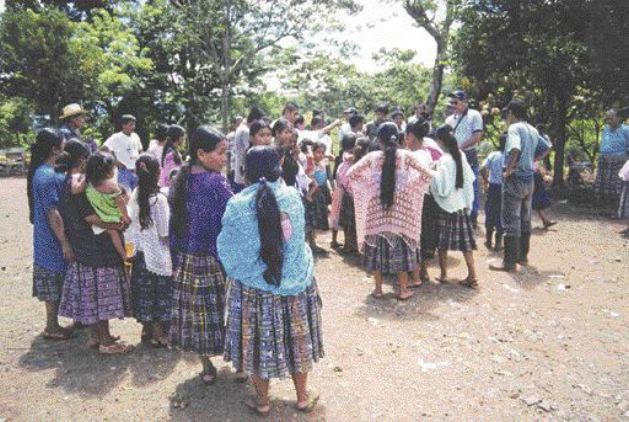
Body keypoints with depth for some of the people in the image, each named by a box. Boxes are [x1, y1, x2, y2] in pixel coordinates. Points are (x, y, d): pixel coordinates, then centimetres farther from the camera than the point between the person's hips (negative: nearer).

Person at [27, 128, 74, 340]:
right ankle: (52, 328, 15)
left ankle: (52, 324, 28)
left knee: (55, 286, 17)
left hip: (50, 240, 9)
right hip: (53, 241, -9)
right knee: (53, 286, 3)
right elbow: (52, 213, -22)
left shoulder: (45, 172, 8)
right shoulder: (47, 176, -21)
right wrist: (65, 243, -19)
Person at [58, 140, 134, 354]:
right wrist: (116, 225, -17)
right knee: (100, 290, -2)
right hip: (96, 246, -9)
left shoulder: (68, 181, 10)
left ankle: (95, 335, 27)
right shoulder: (81, 181, -18)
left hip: (81, 246, 9)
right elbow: (89, 216, -23)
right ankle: (106, 341, 7)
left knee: (89, 291, 15)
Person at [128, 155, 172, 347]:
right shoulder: (159, 199, -19)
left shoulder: (135, 195, -3)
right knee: (161, 294, 8)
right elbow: (165, 232, -16)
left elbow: (132, 223, 3)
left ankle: (147, 328, 31)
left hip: (140, 252, 6)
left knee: (144, 291, 17)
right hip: (158, 255, -6)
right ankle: (159, 333, 17)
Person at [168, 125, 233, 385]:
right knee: (221, 311, 8)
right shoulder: (216, 183, -18)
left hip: (186, 261, 6)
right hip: (215, 261, -6)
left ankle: (207, 368, 28)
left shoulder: (181, 180, 2)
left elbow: (174, 224, 7)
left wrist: (177, 259, 15)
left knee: (197, 312, 14)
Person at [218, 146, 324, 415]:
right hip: (295, 279, 2)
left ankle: (262, 401, 29)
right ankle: (303, 396, 31)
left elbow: (227, 249, -4)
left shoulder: (238, 204, -13)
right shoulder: (293, 196, -8)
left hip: (253, 284, -2)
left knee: (259, 341, 14)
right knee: (296, 338, 17)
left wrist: (237, 268, 14)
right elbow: (299, 238, 6)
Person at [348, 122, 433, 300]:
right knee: (401, 247, 9)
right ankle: (403, 289, 14)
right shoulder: (405, 155, -4)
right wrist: (411, 185, 8)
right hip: (400, 207, 0)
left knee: (377, 247, 10)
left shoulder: (372, 157, -2)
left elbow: (350, 174, -4)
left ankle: (378, 288, 16)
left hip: (377, 208, 1)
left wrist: (366, 186, 8)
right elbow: (427, 174, -5)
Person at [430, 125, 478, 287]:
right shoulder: (460, 155, 2)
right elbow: (470, 178, 7)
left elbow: (442, 188, -18)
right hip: (462, 205, 6)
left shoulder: (444, 160, -17)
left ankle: (443, 274, 17)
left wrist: (432, 175, -9)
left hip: (446, 206, -6)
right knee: (465, 241, 7)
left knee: (442, 242, 8)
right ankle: (472, 276, 8)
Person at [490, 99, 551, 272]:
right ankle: (522, 256, 26)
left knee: (511, 222, -5)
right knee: (525, 220, 16)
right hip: (529, 179, 8)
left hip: (515, 179, -8)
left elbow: (515, 149, -32)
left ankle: (510, 262, -3)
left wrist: (508, 170, -21)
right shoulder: (532, 130, 11)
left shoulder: (514, 128, -14)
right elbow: (546, 148, 23)